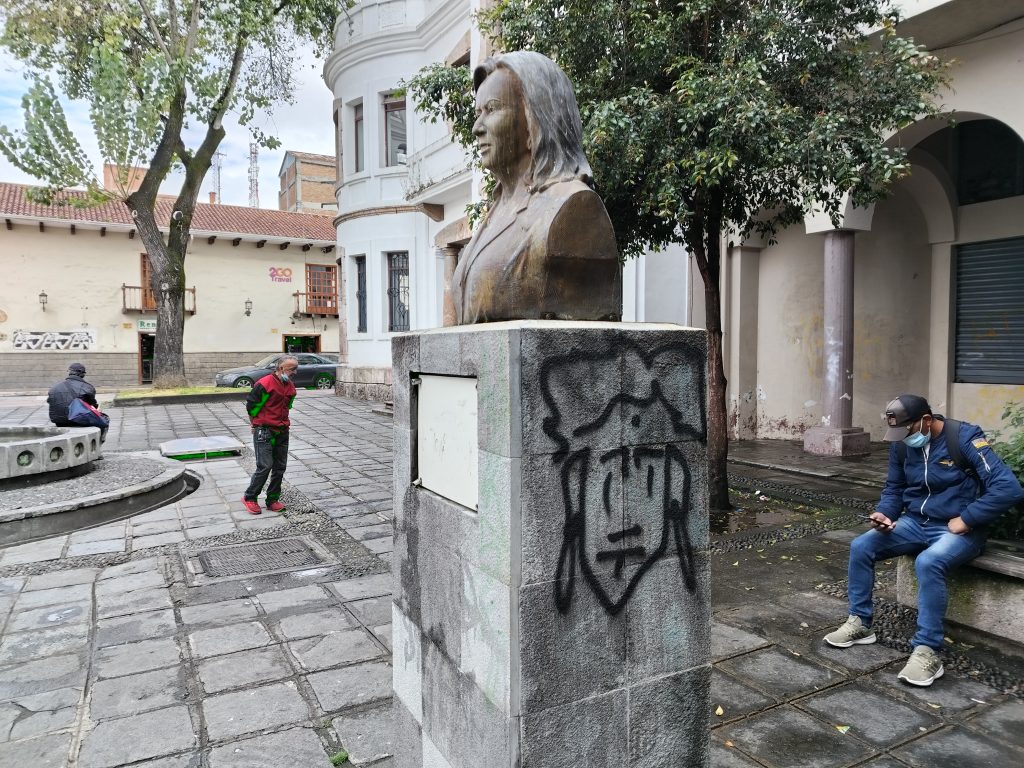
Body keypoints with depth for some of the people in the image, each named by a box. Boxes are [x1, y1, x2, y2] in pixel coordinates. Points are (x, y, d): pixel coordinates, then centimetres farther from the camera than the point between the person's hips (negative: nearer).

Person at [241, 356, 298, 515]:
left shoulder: (291, 387, 9)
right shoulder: (264, 384, -15)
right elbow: (251, 405, -7)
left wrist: (282, 423, 15)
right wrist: (259, 423, 6)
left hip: (282, 432, 7)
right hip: (264, 432, -7)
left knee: (280, 467, 7)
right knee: (265, 466, -10)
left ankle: (273, 500, 18)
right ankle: (249, 498, 7)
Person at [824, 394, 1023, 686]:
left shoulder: (964, 437, -18)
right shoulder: (901, 444, 2)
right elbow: (894, 488, 13)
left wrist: (966, 519, -21)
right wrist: (885, 513, -7)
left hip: (958, 529, -6)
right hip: (915, 523, 7)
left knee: (928, 562, -36)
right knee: (860, 547, -10)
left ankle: (927, 651, -24)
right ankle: (860, 623, 4)